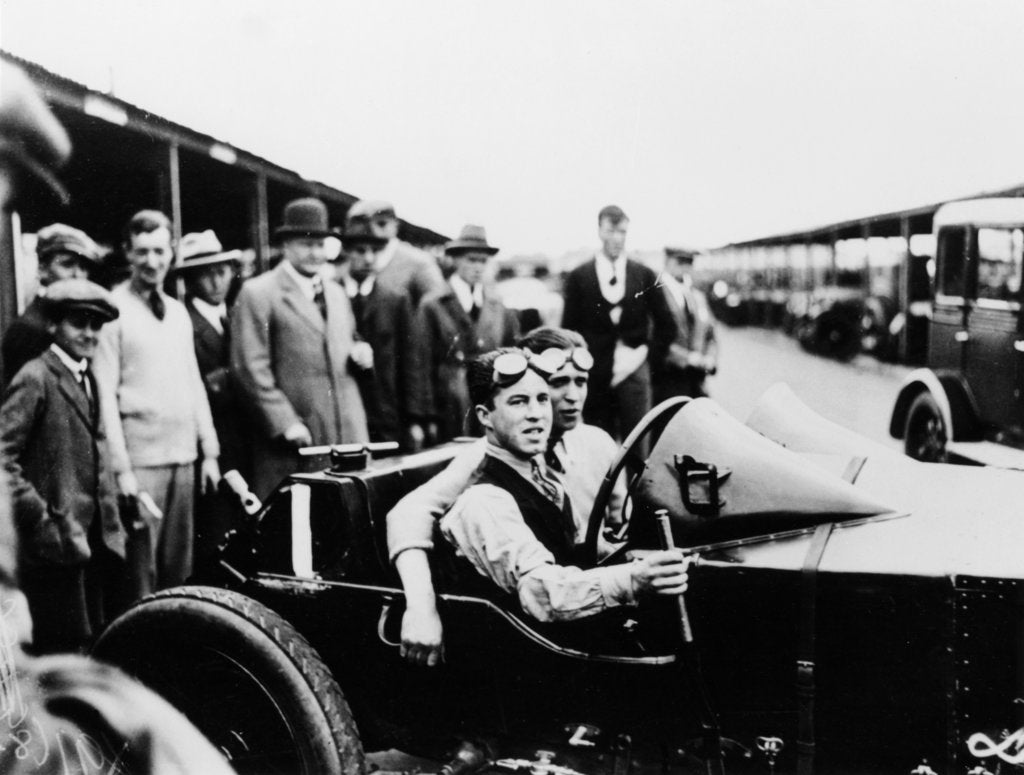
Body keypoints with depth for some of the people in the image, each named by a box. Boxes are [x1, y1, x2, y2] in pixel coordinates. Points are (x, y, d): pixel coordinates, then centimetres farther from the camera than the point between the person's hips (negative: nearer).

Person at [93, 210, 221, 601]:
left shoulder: (177, 312, 14)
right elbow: (105, 395, -10)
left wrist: (209, 450, 11)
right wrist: (121, 467, -14)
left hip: (183, 455, 6)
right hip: (140, 459, -6)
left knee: (178, 568, 12)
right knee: (141, 572, -3)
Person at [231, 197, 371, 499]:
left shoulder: (337, 293, 19)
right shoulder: (258, 294, -4)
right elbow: (251, 369, -9)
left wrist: (358, 353, 4)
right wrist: (286, 423, -15)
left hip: (348, 436, 6)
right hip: (292, 441, -6)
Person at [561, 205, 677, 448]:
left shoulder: (645, 276, 7)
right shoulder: (578, 278, 4)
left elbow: (666, 326, 13)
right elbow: (569, 329, 5)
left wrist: (651, 357, 4)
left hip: (634, 371, 1)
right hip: (595, 376, -1)